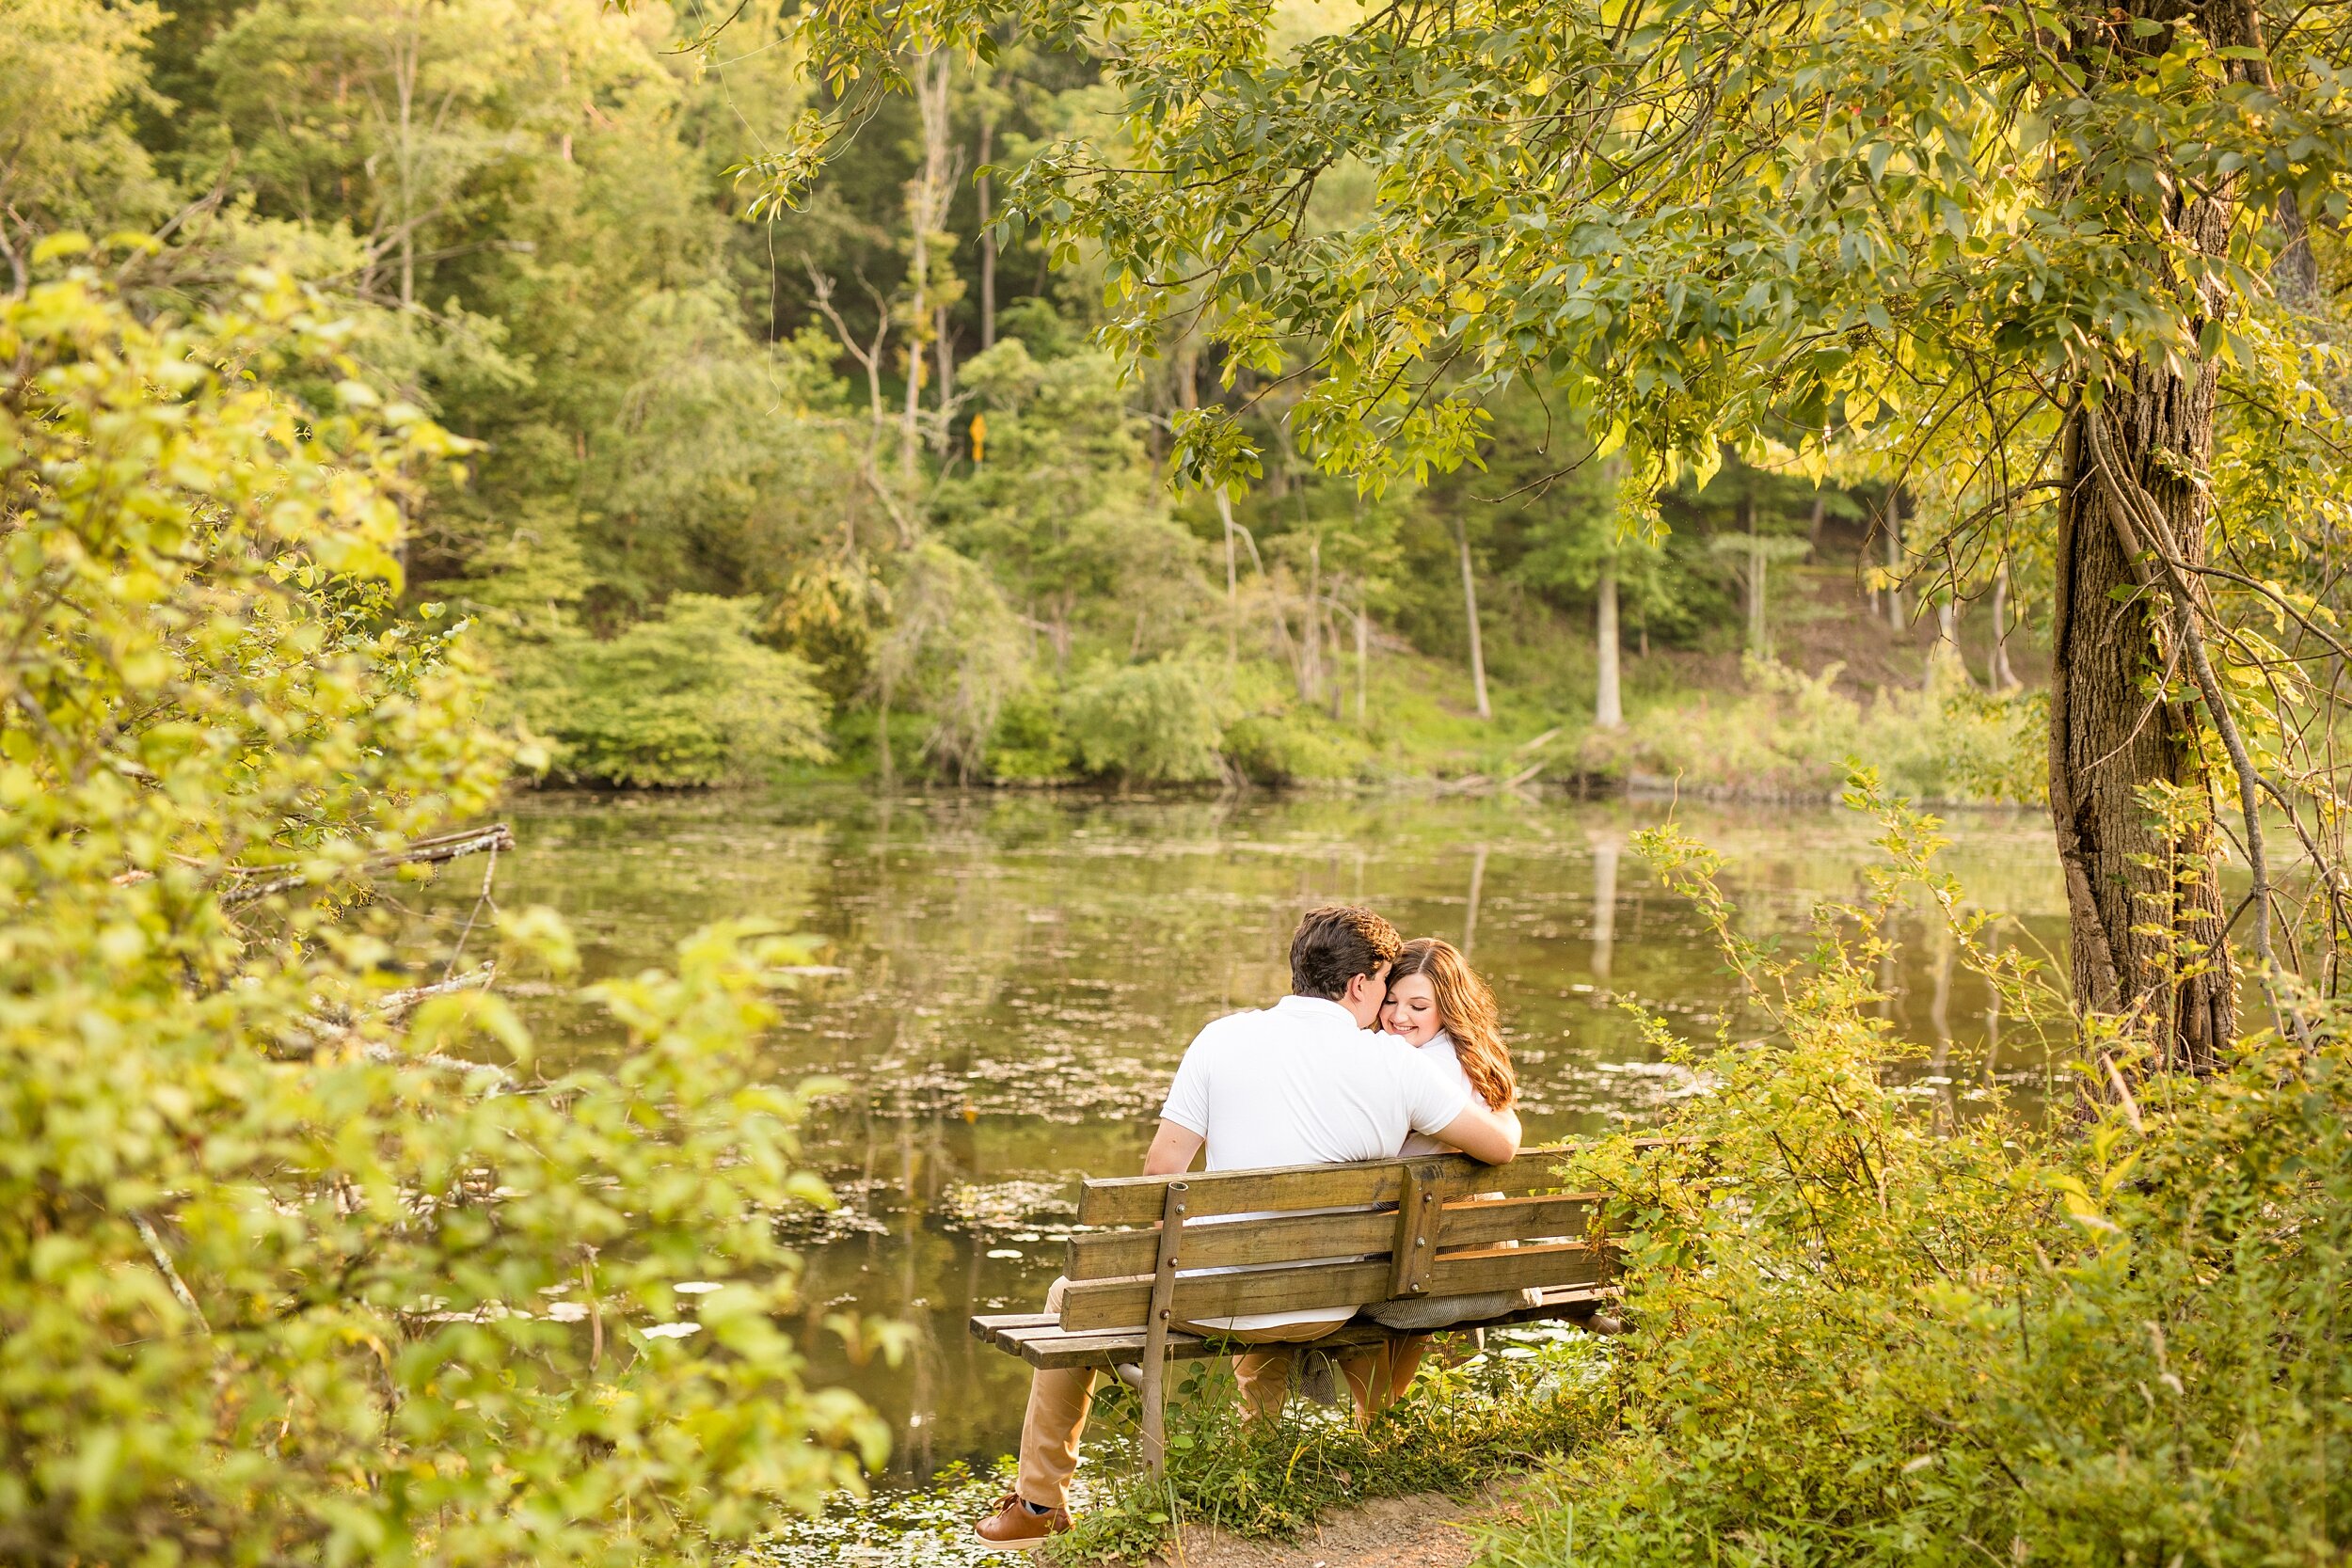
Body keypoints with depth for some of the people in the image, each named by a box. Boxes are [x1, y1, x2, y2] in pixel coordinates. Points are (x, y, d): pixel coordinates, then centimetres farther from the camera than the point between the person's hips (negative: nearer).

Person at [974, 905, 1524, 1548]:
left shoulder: (1224, 1038, -9)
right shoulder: (1395, 1062, -8)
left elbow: (1160, 1170, -8)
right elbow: (1500, 1144, 1)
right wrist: (1504, 1114, 25)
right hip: (1329, 1312, 2)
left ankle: (1040, 1502, 33)